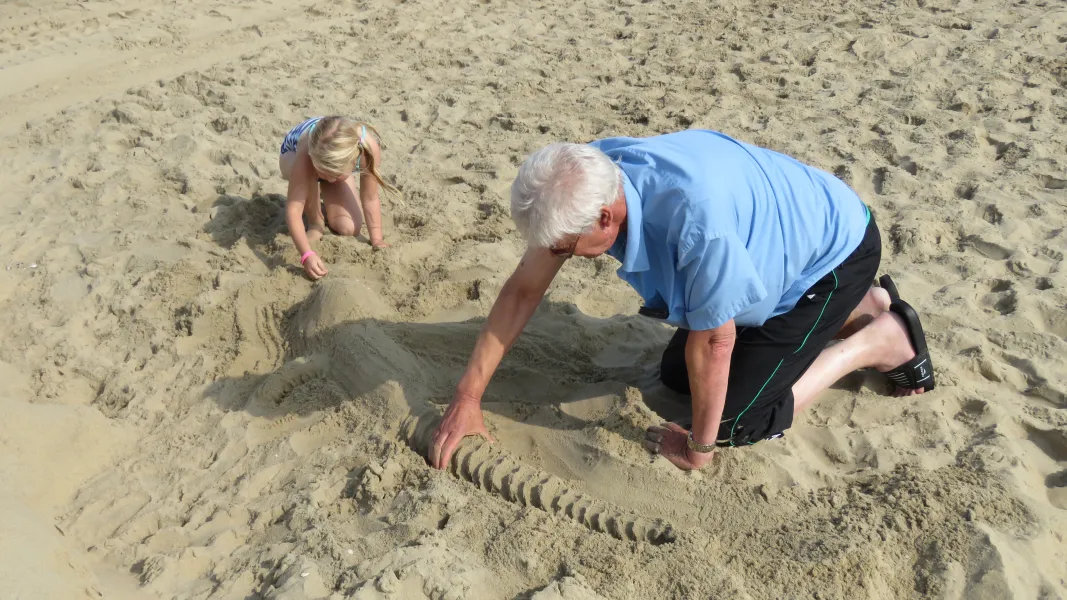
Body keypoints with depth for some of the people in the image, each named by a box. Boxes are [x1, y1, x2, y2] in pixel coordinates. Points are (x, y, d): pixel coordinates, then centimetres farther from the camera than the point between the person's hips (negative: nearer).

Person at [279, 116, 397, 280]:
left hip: (335, 163, 2)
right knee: (306, 178, -40)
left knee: (349, 229, -12)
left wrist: (377, 240, -27)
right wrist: (306, 254, -60)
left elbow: (370, 199, -26)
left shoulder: (368, 147, -42)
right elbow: (293, 209, -48)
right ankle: (315, 223, -9)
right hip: (293, 154, -2)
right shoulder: (307, 153, -47)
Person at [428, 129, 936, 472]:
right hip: (772, 250, 8)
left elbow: (712, 340, -31)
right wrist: (467, 397, -10)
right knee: (675, 375, 15)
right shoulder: (585, 179, -21)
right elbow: (523, 288, -12)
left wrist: (699, 447, -15)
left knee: (737, 419, -11)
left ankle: (885, 340, 9)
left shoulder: (695, 215, -45)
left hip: (834, 250, -7)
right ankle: (861, 308, 23)